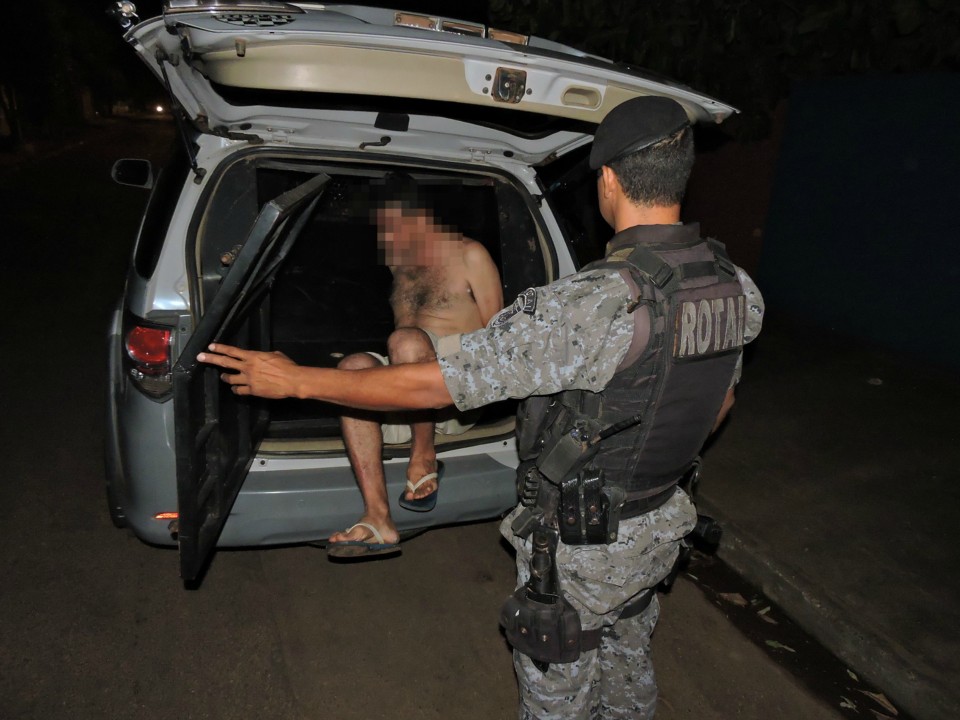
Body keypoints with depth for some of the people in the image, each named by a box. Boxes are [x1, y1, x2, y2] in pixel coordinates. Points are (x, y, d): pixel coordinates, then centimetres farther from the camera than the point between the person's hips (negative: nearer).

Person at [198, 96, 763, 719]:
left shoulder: (595, 305, -34)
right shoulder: (736, 288, -8)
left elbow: (431, 383, -29)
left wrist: (293, 380, -17)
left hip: (580, 546, -7)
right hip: (661, 527, 7)